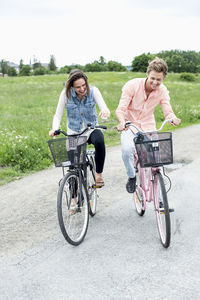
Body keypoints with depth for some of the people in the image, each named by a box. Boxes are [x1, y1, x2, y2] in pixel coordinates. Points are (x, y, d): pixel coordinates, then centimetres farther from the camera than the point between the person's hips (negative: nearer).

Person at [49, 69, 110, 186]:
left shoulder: (93, 90, -11)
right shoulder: (66, 93, -11)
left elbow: (104, 107, -22)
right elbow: (58, 115, -8)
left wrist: (105, 111, -48)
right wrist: (54, 129, -28)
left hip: (91, 129, 0)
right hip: (74, 133, 1)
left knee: (99, 141, -34)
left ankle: (99, 174, -15)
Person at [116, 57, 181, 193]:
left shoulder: (163, 90, -9)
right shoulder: (132, 85, -19)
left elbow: (168, 111, -13)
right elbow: (121, 109, -21)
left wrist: (173, 118, -38)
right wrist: (122, 121, -43)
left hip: (148, 126, 3)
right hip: (130, 125, -3)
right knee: (127, 149, -30)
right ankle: (132, 177, -3)